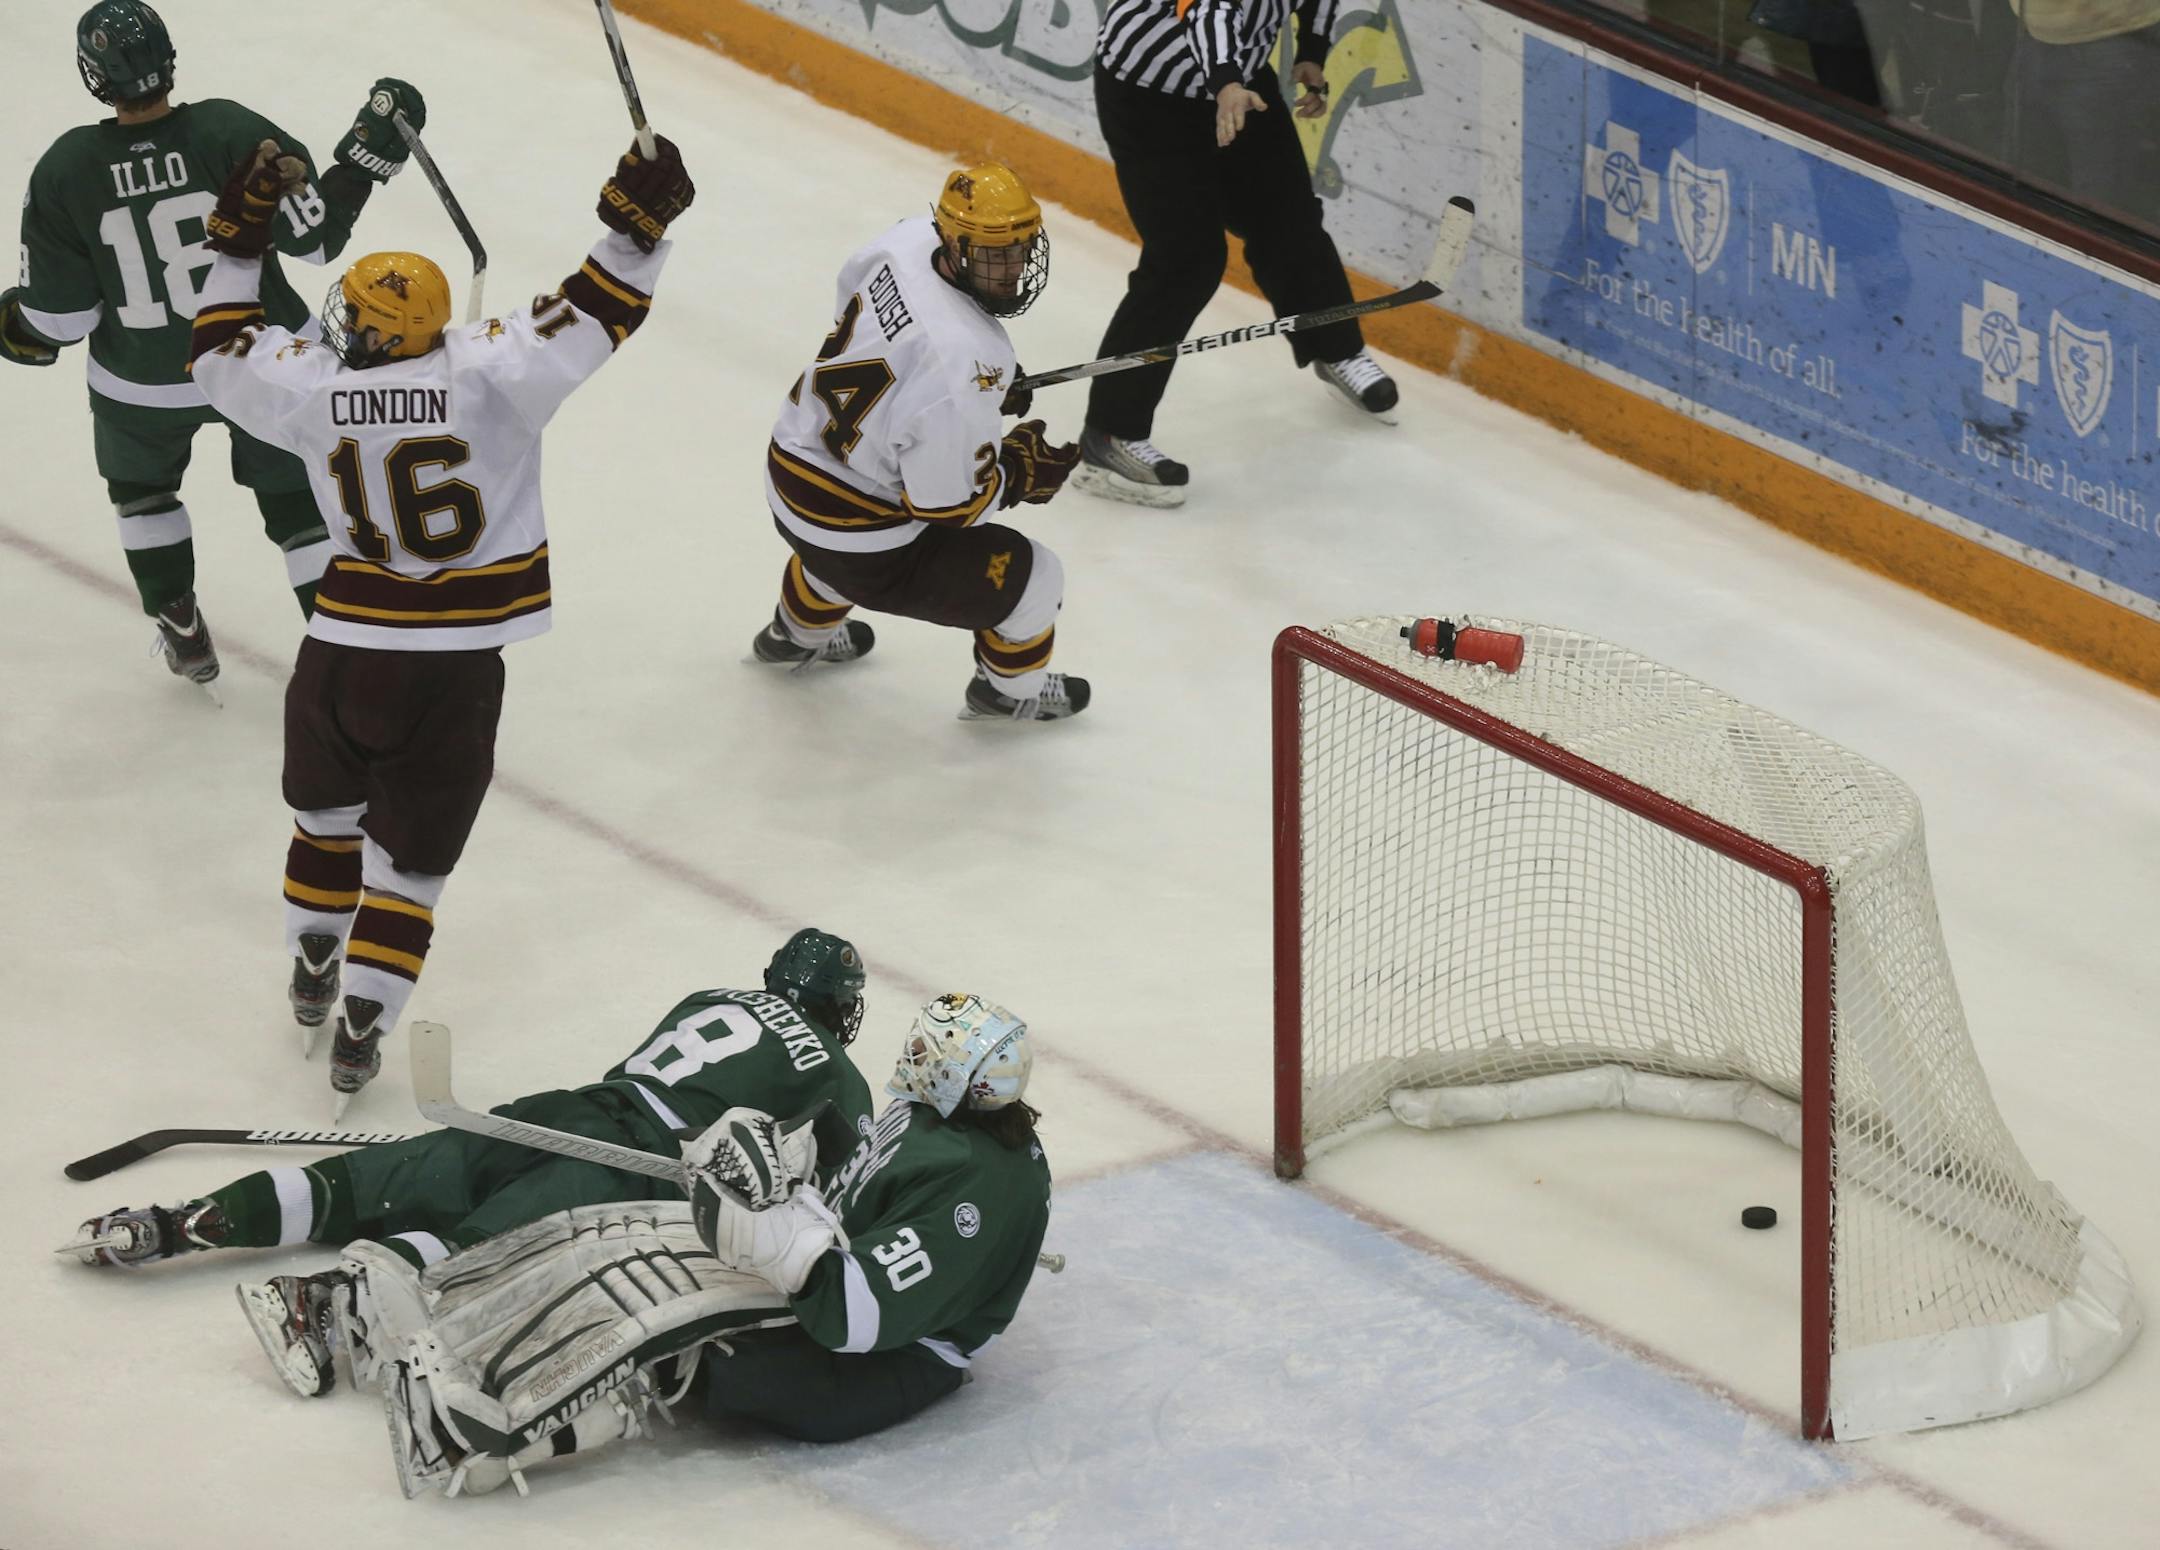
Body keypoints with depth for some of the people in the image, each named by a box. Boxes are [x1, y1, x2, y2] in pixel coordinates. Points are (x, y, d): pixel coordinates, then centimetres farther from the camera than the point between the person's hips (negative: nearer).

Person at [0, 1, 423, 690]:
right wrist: (370, 148, -7)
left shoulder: (64, 172, -17)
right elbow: (314, 235, -16)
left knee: (139, 483, 32)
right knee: (298, 500, 16)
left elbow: (59, 317, -10)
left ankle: (182, 633, 38)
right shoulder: (230, 133, -21)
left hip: (142, 386, 1)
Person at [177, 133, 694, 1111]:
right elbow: (594, 319, -14)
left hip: (343, 652, 2)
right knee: (410, 849, 10)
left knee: (326, 808, 28)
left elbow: (222, 353, 9)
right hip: (455, 664, -2)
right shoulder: (487, 373, -16)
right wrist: (637, 224, -10)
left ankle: (312, 975, 40)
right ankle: (359, 1030, 9)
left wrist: (240, 235, 14)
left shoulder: (312, 387, -9)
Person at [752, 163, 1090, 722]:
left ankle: (799, 633, 71)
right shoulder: (965, 366, -37)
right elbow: (946, 504, -27)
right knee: (1032, 578, 10)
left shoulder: (909, 242, -15)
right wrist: (1019, 475, -9)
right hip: (862, 548, -8)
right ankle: (1011, 689, 38)